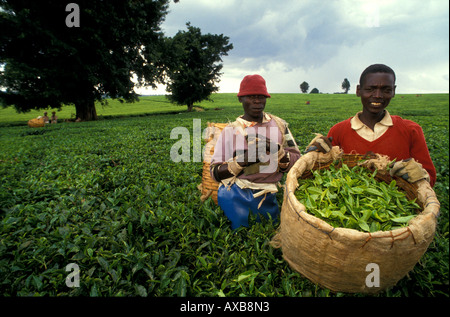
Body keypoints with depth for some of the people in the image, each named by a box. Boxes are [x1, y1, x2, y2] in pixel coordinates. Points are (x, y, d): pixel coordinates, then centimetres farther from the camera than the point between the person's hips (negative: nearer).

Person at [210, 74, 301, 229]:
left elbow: (295, 163, 3)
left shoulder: (279, 125, 5)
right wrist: (242, 160, -19)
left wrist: (277, 150, -17)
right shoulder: (230, 130, -1)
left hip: (267, 198, 3)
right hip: (234, 195, -2)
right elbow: (215, 172, -3)